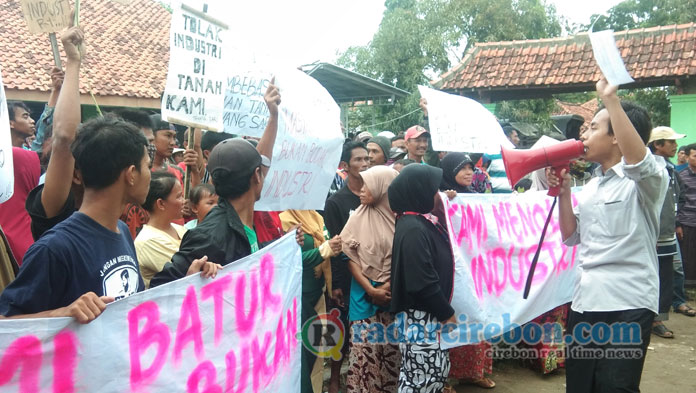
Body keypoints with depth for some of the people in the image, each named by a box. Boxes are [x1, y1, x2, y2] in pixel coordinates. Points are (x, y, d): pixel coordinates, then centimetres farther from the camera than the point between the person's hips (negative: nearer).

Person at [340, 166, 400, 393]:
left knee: (392, 349, 7)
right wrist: (371, 290, -8)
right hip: (366, 294, -1)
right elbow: (350, 258, -2)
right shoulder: (359, 218, -2)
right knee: (365, 349, 1)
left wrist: (392, 285, -10)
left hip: (396, 294, 1)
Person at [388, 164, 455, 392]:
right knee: (425, 374, -1)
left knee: (438, 369, 17)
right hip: (419, 314, -10)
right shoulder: (412, 229, -22)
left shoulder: (422, 221, 7)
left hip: (428, 312, 10)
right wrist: (447, 313, -14)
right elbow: (422, 282, -24)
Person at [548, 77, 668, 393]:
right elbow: (571, 237, 17)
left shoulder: (648, 178, -8)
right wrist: (563, 193, 5)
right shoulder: (591, 186, 15)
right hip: (585, 299, 8)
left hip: (629, 303, -7)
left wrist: (610, 98, -33)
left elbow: (639, 160, -33)